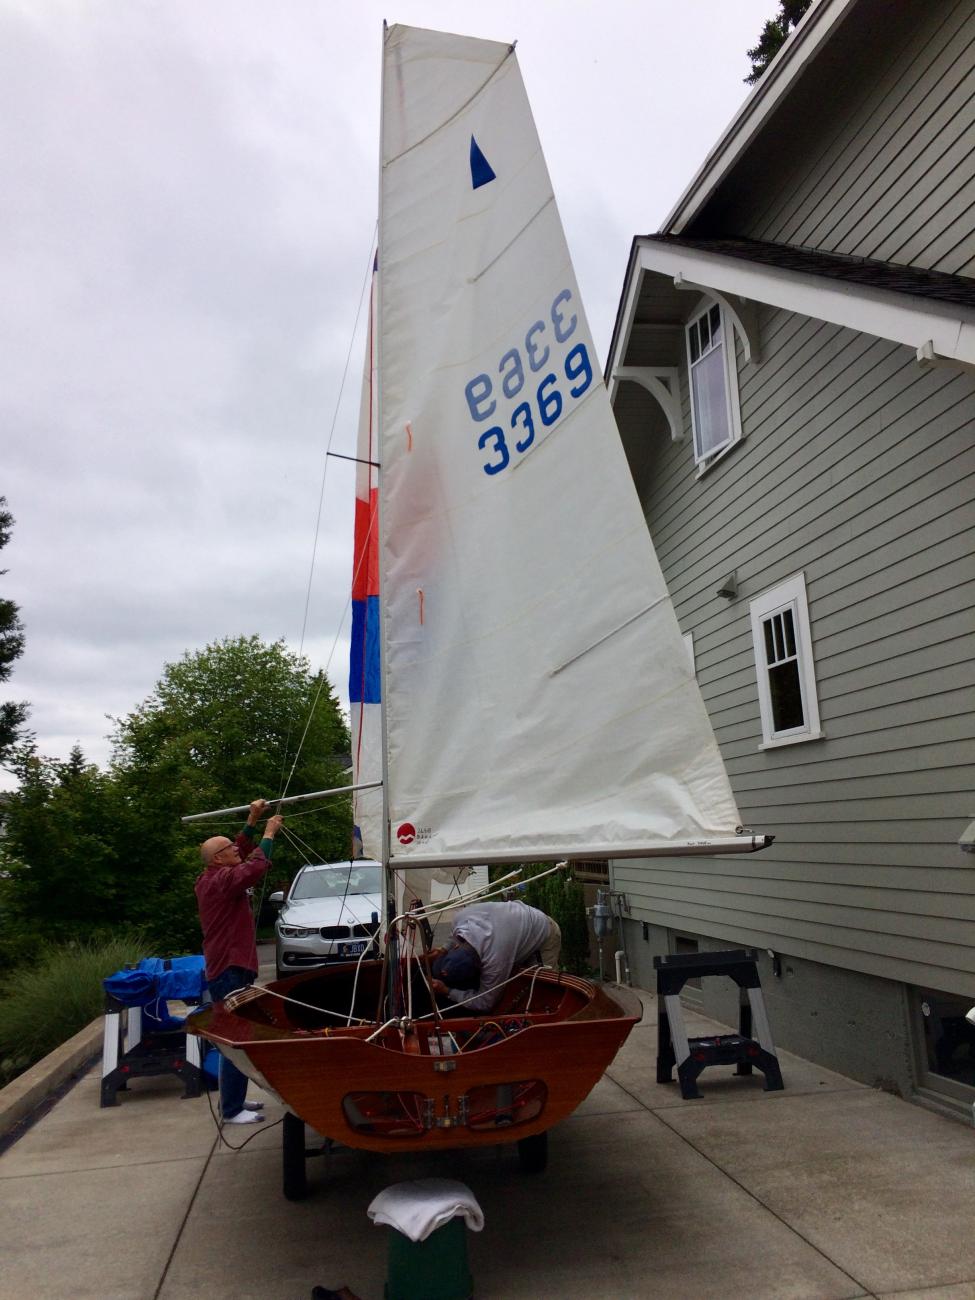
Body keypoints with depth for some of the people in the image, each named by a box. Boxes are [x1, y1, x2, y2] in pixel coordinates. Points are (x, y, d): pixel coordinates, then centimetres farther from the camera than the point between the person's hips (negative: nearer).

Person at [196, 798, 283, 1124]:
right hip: (230, 971, -11)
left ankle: (234, 1099, 26)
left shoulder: (214, 877, 12)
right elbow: (256, 866, -31)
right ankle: (232, 1110, -1)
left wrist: (252, 822, 12)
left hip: (226, 968, 11)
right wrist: (269, 834, -17)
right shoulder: (221, 880, -18)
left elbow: (241, 855, 23)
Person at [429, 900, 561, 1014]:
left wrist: (447, 992, -31)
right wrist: (445, 950, -12)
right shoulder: (460, 917, -29)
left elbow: (484, 1003, -28)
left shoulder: (495, 962, -44)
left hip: (545, 934, -6)